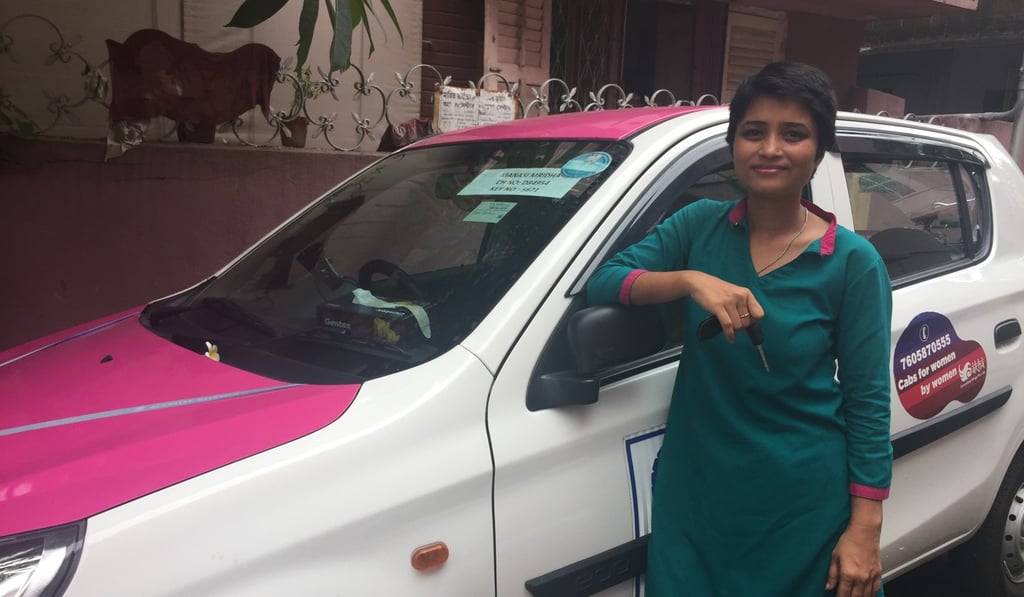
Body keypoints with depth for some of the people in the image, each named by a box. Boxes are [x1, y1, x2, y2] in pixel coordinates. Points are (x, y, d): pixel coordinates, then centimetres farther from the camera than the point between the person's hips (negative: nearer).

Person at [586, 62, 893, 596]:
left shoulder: (852, 262, -7)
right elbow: (602, 282, -9)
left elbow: (867, 400, -5)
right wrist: (689, 280, -26)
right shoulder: (699, 225, -1)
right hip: (693, 494, 2)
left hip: (801, 507, -1)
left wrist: (865, 529, -7)